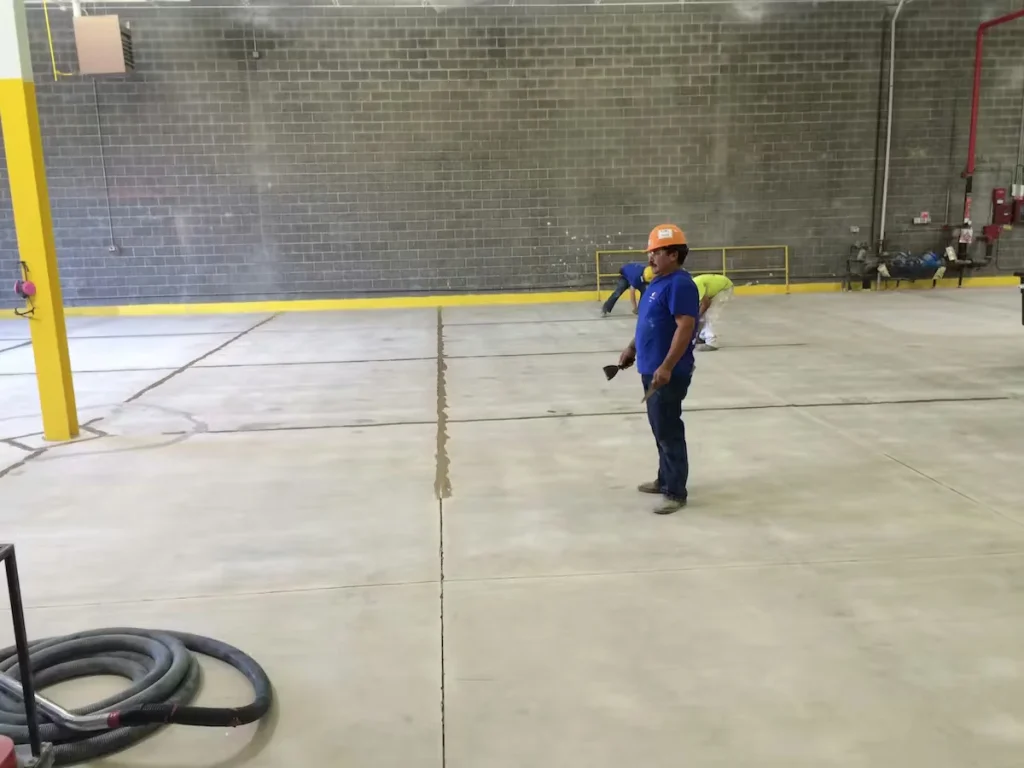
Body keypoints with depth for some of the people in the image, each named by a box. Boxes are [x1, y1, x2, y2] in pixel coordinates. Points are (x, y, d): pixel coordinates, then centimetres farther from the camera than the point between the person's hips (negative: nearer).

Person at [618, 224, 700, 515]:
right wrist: (632, 348, 23)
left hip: (669, 373, -10)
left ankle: (676, 493, 5)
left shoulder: (680, 284, -18)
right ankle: (665, 480, 32)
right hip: (651, 369, 10)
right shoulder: (657, 282, 14)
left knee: (668, 430, -4)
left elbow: (685, 326, -25)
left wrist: (666, 367, -28)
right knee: (660, 428, 18)